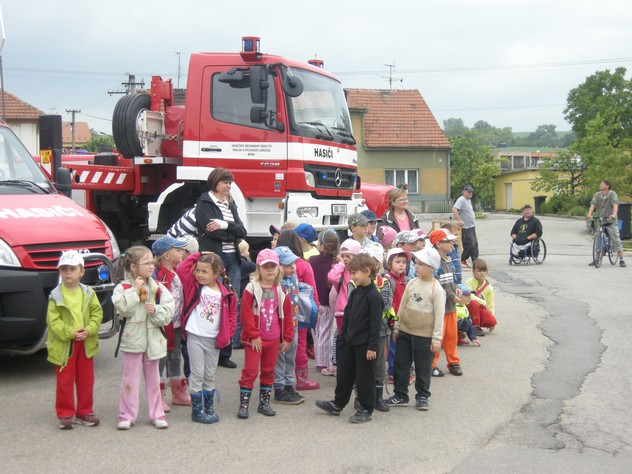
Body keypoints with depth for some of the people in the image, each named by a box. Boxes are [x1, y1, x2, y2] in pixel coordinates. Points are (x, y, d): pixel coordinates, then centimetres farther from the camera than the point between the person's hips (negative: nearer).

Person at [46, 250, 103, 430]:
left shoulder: (88, 293, 1)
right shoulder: (56, 295, -7)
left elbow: (97, 313, 1)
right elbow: (53, 320, -10)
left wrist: (88, 330, -16)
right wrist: (70, 333, -20)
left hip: (86, 343, 3)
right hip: (64, 345, -3)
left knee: (86, 380, 11)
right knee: (65, 381, 3)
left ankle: (84, 412, 23)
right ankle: (66, 414, 13)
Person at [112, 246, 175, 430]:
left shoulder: (158, 288, 3)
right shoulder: (123, 288, -6)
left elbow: (169, 312, -2)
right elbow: (123, 309, -21)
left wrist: (156, 311, -19)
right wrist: (134, 291, -20)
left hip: (153, 339, 3)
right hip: (132, 339, -3)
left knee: (153, 379, 12)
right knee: (130, 379, 4)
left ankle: (156, 414, 20)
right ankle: (127, 415, 13)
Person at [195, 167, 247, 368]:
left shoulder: (231, 204, 19)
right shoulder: (204, 204, -1)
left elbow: (242, 232, 6)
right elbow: (212, 231, -15)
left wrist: (225, 225, -12)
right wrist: (233, 233, -3)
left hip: (232, 258, 6)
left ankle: (225, 353, 11)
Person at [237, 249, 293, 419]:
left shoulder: (281, 291, 4)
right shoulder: (252, 288, -9)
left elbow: (287, 315, 8)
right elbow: (245, 314, -13)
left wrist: (287, 338, 6)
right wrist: (254, 335, -13)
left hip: (274, 339, 5)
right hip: (254, 339, -4)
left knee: (268, 371, 13)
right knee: (250, 371, -4)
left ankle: (264, 403, 24)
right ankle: (243, 404, 5)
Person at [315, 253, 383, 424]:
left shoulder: (373, 295, -17)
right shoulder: (354, 293, 8)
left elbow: (376, 323, -18)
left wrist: (372, 346, -18)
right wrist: (343, 336, 15)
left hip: (364, 344, -8)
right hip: (350, 341, 8)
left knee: (364, 377, 3)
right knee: (344, 373, 17)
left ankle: (366, 409, 16)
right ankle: (337, 404, 30)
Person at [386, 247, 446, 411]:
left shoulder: (437, 289, -12)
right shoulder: (412, 283, 3)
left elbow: (439, 316, -11)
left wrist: (436, 339, -13)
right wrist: (397, 328, 12)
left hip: (424, 335, -5)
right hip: (405, 332, 5)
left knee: (423, 368, 7)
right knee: (400, 364, 10)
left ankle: (422, 396, 22)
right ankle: (400, 395, 22)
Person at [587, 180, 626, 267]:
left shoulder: (612, 194, -8)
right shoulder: (597, 195, 3)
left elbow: (615, 205, -22)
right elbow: (593, 204, -9)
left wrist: (613, 215, -39)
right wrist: (589, 214, -28)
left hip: (611, 221, -4)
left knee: (616, 240, -5)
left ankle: (621, 260, 1)